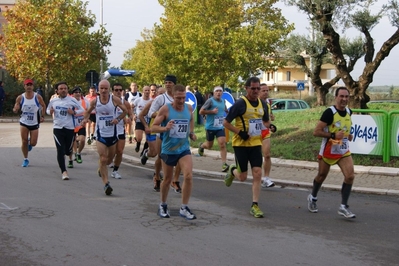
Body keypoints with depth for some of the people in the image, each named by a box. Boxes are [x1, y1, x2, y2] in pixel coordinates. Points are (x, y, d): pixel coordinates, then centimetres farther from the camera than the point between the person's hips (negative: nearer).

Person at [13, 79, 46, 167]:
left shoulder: (38, 97, -9)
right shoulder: (20, 98, -8)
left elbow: (43, 106, 7)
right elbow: (16, 110, -1)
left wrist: (42, 116, -2)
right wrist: (15, 109, -25)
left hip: (34, 123, 0)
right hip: (24, 123, 0)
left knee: (33, 143, 0)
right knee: (24, 142, -4)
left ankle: (30, 143, 38)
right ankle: (25, 159, 14)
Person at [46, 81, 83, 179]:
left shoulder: (72, 100, -4)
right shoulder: (53, 101, 3)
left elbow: (81, 110, 1)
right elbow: (48, 110, 18)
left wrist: (74, 112, -17)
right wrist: (50, 112, -5)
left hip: (70, 128, 0)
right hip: (58, 128, 0)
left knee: (68, 151, 8)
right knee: (60, 151, -8)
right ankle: (64, 171, -3)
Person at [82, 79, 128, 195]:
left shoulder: (115, 100, -7)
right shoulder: (94, 101, -3)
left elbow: (125, 111, 4)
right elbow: (88, 111, 14)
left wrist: (118, 119, -11)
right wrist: (86, 118, -7)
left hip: (112, 133, 1)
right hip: (100, 134, -1)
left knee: (110, 159, 17)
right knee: (103, 159, -11)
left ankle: (101, 168, 50)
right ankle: (106, 184, -8)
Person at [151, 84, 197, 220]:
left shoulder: (189, 108, 0)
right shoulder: (165, 109, -12)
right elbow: (153, 127, -11)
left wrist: (191, 132, 7)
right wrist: (165, 128, -30)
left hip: (184, 149, 2)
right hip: (168, 150, -2)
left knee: (188, 176, -16)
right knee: (167, 179, 11)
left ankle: (184, 208, -4)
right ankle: (163, 205, 34)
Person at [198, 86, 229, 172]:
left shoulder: (223, 101, 8)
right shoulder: (210, 101, -10)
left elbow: (225, 110, 29)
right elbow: (201, 111, -13)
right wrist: (212, 111, -19)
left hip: (220, 127, 3)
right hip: (210, 127, -3)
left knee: (222, 144, -13)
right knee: (209, 146, 12)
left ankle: (224, 163, -12)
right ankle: (202, 146, 48)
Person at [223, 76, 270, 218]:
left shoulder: (263, 104, 5)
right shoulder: (240, 104, -13)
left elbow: (266, 121, 22)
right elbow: (226, 122, -10)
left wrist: (267, 127, 0)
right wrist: (240, 132, -19)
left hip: (256, 143, 4)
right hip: (241, 144, -4)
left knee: (257, 174, -4)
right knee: (243, 177, 3)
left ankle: (255, 206, 4)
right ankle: (232, 170, 39)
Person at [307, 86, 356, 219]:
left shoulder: (349, 112, 1)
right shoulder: (330, 112, -19)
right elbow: (316, 132, -20)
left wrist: (348, 135, 5)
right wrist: (333, 135, -27)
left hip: (344, 151, 5)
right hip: (328, 151, -4)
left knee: (350, 176, -12)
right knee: (321, 176, 14)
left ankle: (343, 207, -2)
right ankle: (312, 198, 41)